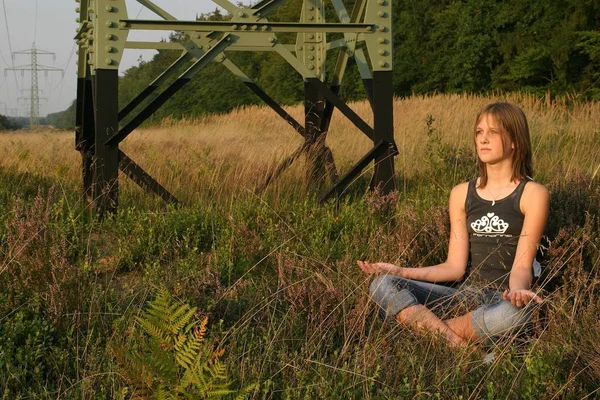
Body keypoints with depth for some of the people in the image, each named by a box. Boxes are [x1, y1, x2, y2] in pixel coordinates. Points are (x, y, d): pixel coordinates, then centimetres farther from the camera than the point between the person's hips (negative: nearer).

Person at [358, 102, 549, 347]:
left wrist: (517, 290, -31)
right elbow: (455, 267, 7)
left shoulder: (533, 194, -2)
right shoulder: (462, 194, 11)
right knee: (382, 285, -16)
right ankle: (453, 341, -29)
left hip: (506, 299, -4)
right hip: (469, 295, 4)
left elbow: (522, 265, -9)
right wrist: (400, 272, -3)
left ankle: (429, 326, -18)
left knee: (514, 312, -42)